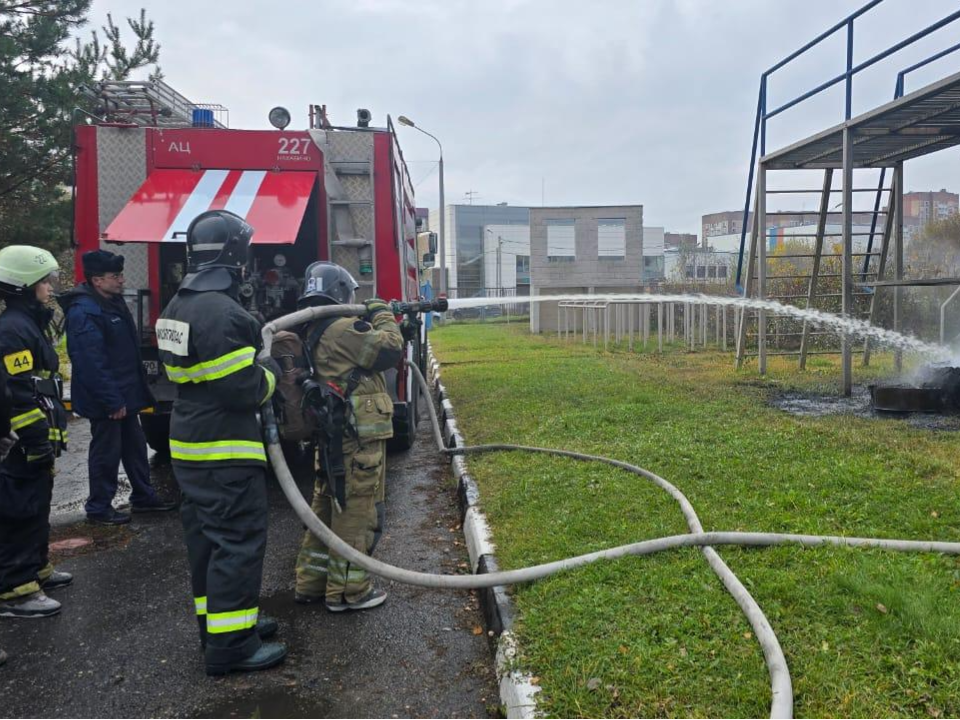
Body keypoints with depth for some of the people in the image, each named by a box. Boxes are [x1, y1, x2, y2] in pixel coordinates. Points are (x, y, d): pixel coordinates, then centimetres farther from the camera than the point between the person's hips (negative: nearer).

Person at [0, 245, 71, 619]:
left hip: (35, 443, 11)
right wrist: (40, 439, -21)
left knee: (36, 508, 20)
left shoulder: (31, 324, 15)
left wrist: (50, 434, 23)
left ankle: (36, 569, 32)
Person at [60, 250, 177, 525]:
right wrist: (112, 400, -24)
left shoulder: (114, 302, 10)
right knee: (106, 453, 2)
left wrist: (132, 391, 18)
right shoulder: (84, 312, -22)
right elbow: (91, 364, -26)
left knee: (135, 446, 17)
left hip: (125, 393, 10)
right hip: (106, 400, -10)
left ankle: (143, 497, 30)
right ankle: (99, 509, 16)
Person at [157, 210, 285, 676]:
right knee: (238, 541, -2)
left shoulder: (181, 305, 11)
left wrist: (255, 343, 12)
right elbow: (243, 389, -23)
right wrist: (270, 376, -1)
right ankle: (230, 646, 5)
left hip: (190, 445, 10)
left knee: (208, 537, 17)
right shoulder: (219, 310, -22)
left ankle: (218, 620, 30)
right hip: (223, 452, -10)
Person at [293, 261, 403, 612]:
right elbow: (389, 350, -18)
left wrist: (371, 321, 11)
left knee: (327, 511, 18)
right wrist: (383, 315, -3)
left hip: (332, 439, 10)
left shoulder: (315, 333, 14)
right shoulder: (344, 330, -17)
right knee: (356, 515, 1)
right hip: (358, 441, -10)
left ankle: (311, 583, 27)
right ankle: (348, 590, 10)